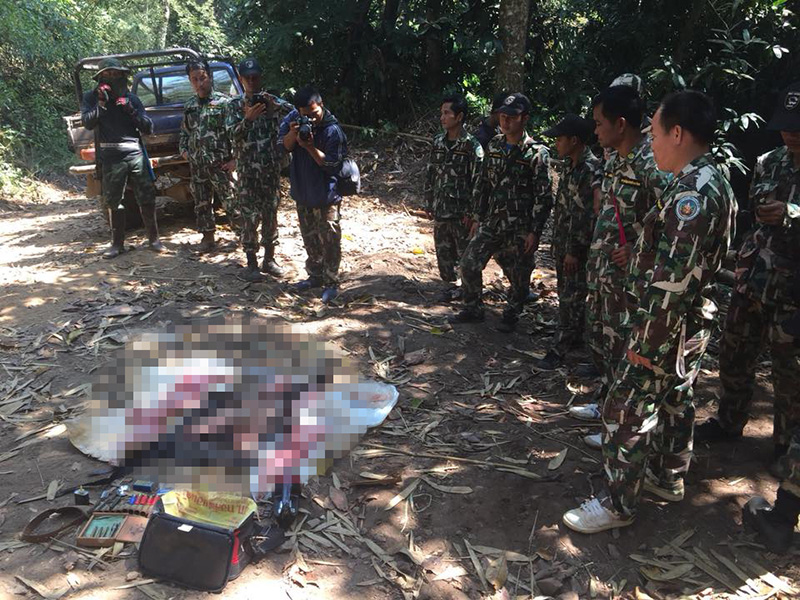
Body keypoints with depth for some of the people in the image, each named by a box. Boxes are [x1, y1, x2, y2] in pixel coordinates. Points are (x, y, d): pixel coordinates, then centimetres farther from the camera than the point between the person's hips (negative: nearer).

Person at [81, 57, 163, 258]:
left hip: (136, 153, 1)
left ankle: (153, 239, 12)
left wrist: (131, 111, -8)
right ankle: (117, 243, 14)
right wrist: (102, 104, -15)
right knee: (113, 201, 5)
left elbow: (148, 128, 4)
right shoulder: (91, 98, 8)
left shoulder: (132, 99, 10)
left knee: (146, 197, 0)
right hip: (111, 157, 0)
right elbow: (87, 123, -7)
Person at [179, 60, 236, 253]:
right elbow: (184, 132, 24)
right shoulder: (189, 106, 12)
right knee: (202, 204, 10)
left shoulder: (223, 102, -5)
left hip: (220, 163, -6)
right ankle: (208, 236, 21)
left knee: (230, 201, -4)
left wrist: (235, 159, -13)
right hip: (197, 165, 6)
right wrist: (183, 149, 8)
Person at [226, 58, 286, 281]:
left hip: (272, 168, 2)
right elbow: (233, 133, -9)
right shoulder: (236, 105, 3)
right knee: (249, 216, -2)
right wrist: (248, 118, -25)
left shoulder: (270, 102, 8)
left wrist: (272, 113, -15)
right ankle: (251, 263, 7)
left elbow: (280, 132, 1)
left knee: (271, 214, 6)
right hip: (247, 169, -2)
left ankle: (269, 259, 17)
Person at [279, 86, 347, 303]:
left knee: (329, 240, -4)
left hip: (326, 194, -6)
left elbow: (331, 164, -18)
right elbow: (284, 146, -3)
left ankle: (331, 283, 5)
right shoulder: (293, 118, -3)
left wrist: (310, 146, -28)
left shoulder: (332, 130, -18)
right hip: (302, 191, 6)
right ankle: (315, 275, 33)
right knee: (309, 238, 18)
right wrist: (293, 133, -22)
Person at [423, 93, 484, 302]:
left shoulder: (472, 146, -11)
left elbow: (478, 182, -13)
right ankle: (451, 284, 27)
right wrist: (429, 204, 10)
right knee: (443, 251, 12)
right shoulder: (438, 143, 7)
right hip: (440, 210, 6)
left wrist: (471, 212, -15)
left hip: (461, 212, -6)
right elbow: (430, 175, 13)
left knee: (465, 253, 4)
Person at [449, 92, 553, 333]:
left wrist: (534, 232, -15)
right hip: (491, 221, 5)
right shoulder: (494, 146, 7)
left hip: (520, 228, -5)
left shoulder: (536, 153, -11)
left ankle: (511, 316, 28)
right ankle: (473, 309, 20)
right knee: (469, 263, 2)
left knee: (518, 277, 6)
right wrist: (477, 219, 11)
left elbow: (544, 197, -12)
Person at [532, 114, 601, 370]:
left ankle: (559, 350, 4)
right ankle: (575, 336, 32)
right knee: (566, 291, 18)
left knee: (570, 297, -2)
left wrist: (575, 250, -20)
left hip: (577, 245, -9)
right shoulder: (567, 165, 9)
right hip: (561, 241, 9)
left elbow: (588, 215, -21)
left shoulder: (591, 170, -20)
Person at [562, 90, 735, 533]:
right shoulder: (712, 182, 9)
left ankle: (618, 504, 12)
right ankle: (668, 478, 40)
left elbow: (672, 278, -27)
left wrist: (646, 341, -23)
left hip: (667, 326, -10)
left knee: (626, 410, -1)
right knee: (674, 401, 22)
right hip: (693, 323, 10)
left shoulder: (693, 192, -25)